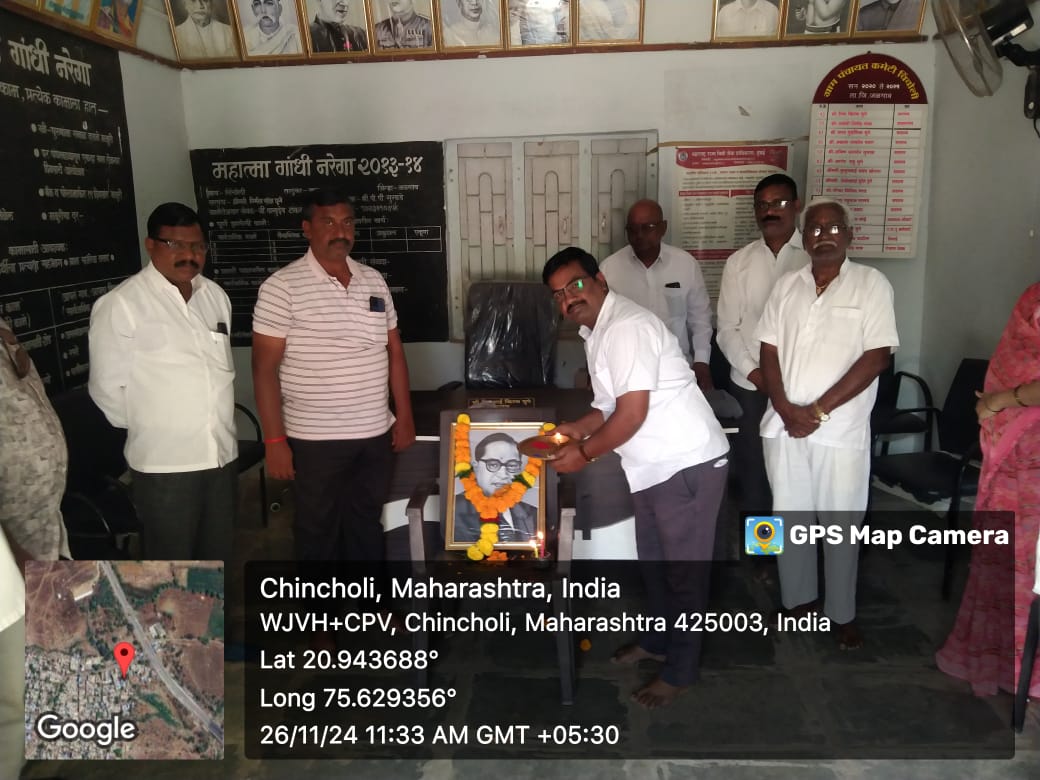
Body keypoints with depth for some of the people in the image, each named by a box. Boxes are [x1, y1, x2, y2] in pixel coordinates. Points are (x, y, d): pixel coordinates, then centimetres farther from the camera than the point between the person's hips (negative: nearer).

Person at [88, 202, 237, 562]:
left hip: (222, 454, 6)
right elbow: (107, 387, -8)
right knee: (171, 559, 8)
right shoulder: (121, 304, -12)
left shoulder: (216, 295, 8)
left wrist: (219, 429, 14)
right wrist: (149, 430, 2)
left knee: (217, 554, 18)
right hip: (164, 463, -5)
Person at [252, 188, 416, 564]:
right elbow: (264, 367, -12)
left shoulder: (374, 280, 5)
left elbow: (394, 351, 11)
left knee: (367, 523, 19)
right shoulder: (282, 287, -11)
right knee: (318, 531, 11)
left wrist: (404, 416, 8)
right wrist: (274, 439, -14)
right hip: (315, 439, -5)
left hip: (375, 434, 5)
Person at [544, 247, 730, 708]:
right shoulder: (597, 330, 10)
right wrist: (580, 429, 3)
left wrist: (584, 455, -14)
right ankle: (656, 641, 42)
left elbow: (633, 413, -25)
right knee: (654, 561, 23)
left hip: (688, 462, -10)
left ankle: (680, 671, 21)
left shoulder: (627, 327, -21)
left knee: (684, 569, 5)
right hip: (654, 465, 10)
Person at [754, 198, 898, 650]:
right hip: (783, 425, 4)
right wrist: (786, 409, -10)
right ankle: (798, 601, 30)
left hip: (841, 430, -3)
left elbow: (877, 357, -10)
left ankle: (842, 613, 24)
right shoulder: (786, 286, 8)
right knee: (789, 519, 12)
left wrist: (818, 411, -14)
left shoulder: (871, 283, -3)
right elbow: (768, 351, 5)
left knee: (841, 524, 6)